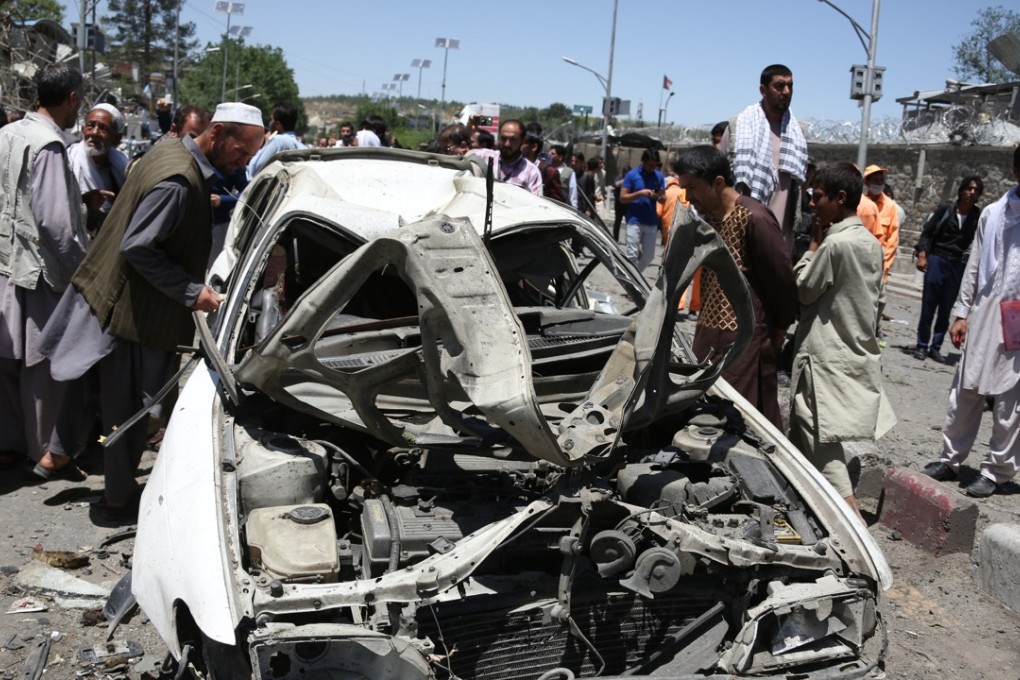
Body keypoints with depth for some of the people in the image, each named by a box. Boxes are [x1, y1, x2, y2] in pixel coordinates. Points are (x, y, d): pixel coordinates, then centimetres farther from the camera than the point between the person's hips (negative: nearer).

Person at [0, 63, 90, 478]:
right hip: (39, 270, -8)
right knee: (45, 362, 1)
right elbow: (54, 221, -21)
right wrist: (84, 269, -12)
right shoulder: (48, 145, -18)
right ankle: (50, 452, 11)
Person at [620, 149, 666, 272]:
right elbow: (622, 198, -6)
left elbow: (664, 199, 9)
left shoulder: (659, 176, 6)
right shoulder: (631, 175, -4)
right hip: (634, 221, -4)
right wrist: (640, 193, -18)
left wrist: (658, 196, -14)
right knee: (632, 255, -8)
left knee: (649, 256, 8)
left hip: (652, 223, 4)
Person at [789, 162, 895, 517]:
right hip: (859, 352, 9)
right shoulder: (871, 243, 10)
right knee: (803, 438, 17)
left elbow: (803, 290, -7)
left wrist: (812, 247, 0)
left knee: (820, 445, -7)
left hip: (827, 359, -9)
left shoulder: (835, 243, -18)